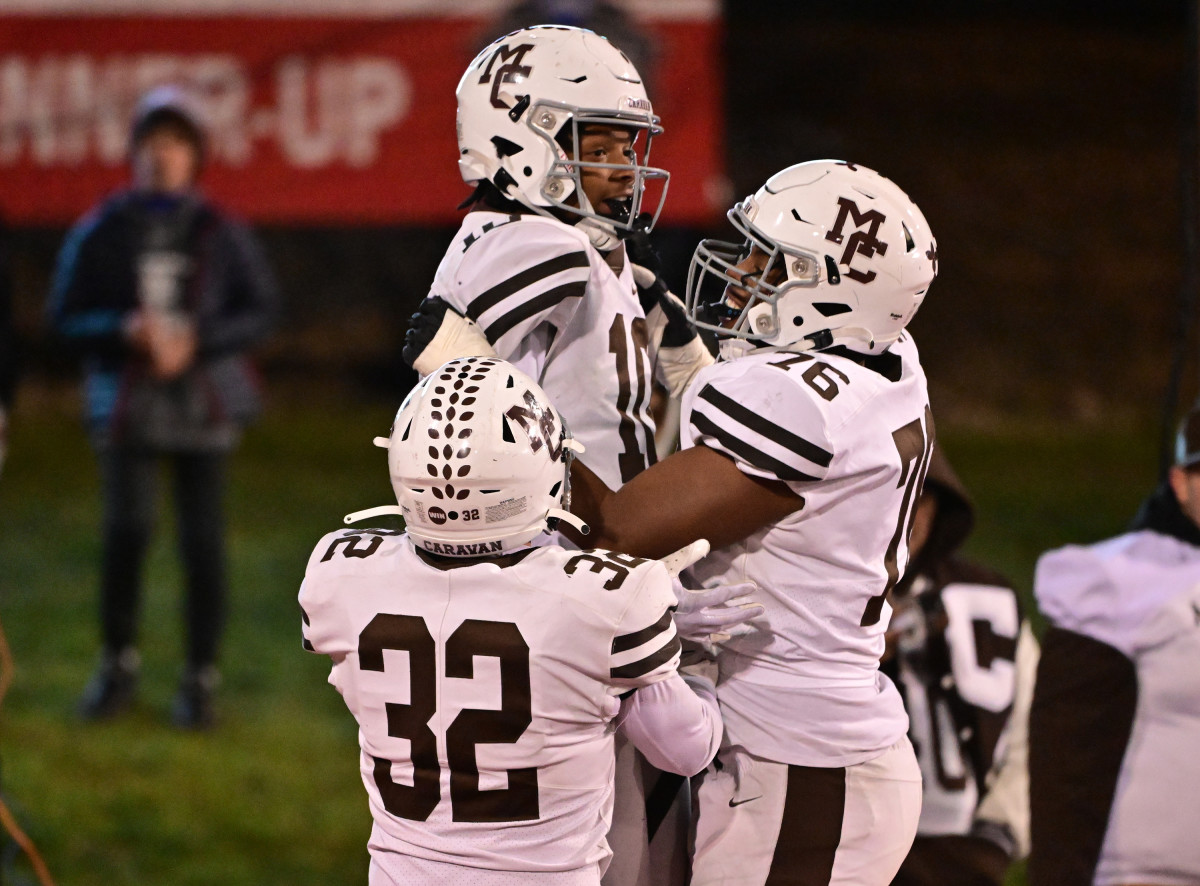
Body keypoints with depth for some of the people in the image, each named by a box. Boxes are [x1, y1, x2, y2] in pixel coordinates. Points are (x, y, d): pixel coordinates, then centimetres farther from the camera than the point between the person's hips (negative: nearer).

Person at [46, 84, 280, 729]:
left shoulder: (220, 234, 1)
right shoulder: (100, 232, 2)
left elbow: (261, 312, 1)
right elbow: (66, 318, 4)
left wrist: (194, 344, -13)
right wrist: (126, 330, -15)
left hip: (202, 400, 0)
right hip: (127, 400, 0)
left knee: (202, 539, -2)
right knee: (127, 529, -14)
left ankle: (200, 678, 9)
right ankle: (117, 665, 4)